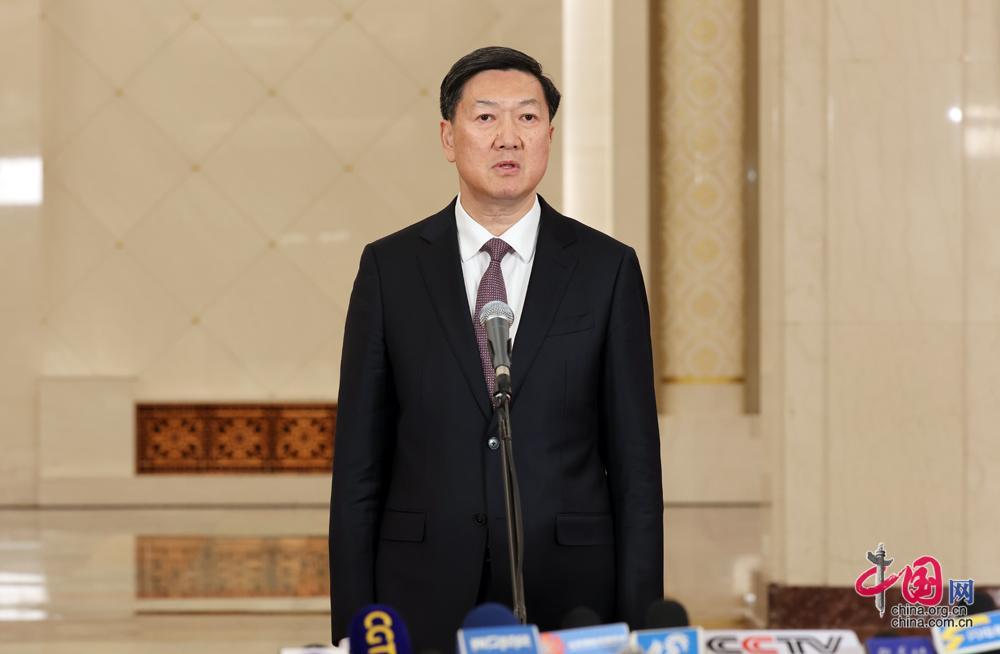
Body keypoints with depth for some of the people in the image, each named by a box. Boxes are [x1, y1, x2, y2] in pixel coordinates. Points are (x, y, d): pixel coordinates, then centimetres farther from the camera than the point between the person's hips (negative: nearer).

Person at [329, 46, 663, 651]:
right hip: (426, 601, 0)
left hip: (567, 600, 0)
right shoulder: (390, 268, 4)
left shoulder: (607, 268, 4)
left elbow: (635, 463, 3)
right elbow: (358, 465, 4)